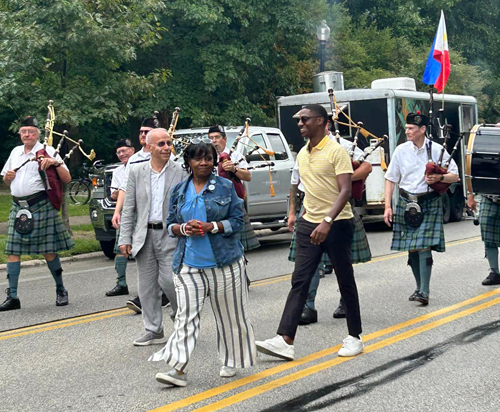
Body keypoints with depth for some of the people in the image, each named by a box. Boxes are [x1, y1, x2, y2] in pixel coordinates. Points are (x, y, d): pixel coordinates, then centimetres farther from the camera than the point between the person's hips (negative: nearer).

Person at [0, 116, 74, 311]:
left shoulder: (47, 151, 1)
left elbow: (67, 179, -3)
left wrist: (56, 163, -18)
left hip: (41, 205, -5)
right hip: (18, 207, 5)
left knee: (48, 250, 0)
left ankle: (61, 290, 16)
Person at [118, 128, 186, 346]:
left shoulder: (180, 172, -2)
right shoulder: (136, 172, 5)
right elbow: (128, 208, 6)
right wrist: (125, 238, 1)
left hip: (170, 235, -3)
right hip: (144, 236, 3)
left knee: (169, 281, -9)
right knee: (147, 286, 7)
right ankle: (154, 331, 18)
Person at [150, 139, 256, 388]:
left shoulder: (225, 187, 1)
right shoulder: (179, 191, 10)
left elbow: (237, 221, -1)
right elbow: (170, 224, 14)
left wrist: (211, 226, -16)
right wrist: (183, 228, -9)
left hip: (223, 262, -1)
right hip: (189, 263, 2)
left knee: (228, 314, 7)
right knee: (186, 314, -7)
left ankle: (230, 361, 25)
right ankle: (178, 369, -10)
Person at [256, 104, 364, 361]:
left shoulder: (336, 151, -11)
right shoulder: (302, 154, 12)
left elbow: (345, 190, -18)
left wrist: (327, 221, -28)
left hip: (337, 224, -6)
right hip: (309, 224, 6)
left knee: (346, 282, 5)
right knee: (299, 281, -3)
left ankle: (354, 338, 17)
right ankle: (285, 341, -9)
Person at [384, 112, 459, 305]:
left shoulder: (436, 150, -4)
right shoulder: (401, 150, 2)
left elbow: (455, 175, 1)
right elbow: (390, 179, 7)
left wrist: (439, 178, -20)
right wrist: (387, 207, 0)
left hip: (429, 204, -3)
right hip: (407, 203, 3)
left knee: (424, 247, -13)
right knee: (411, 248, 8)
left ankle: (424, 292, -12)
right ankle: (419, 287, 23)